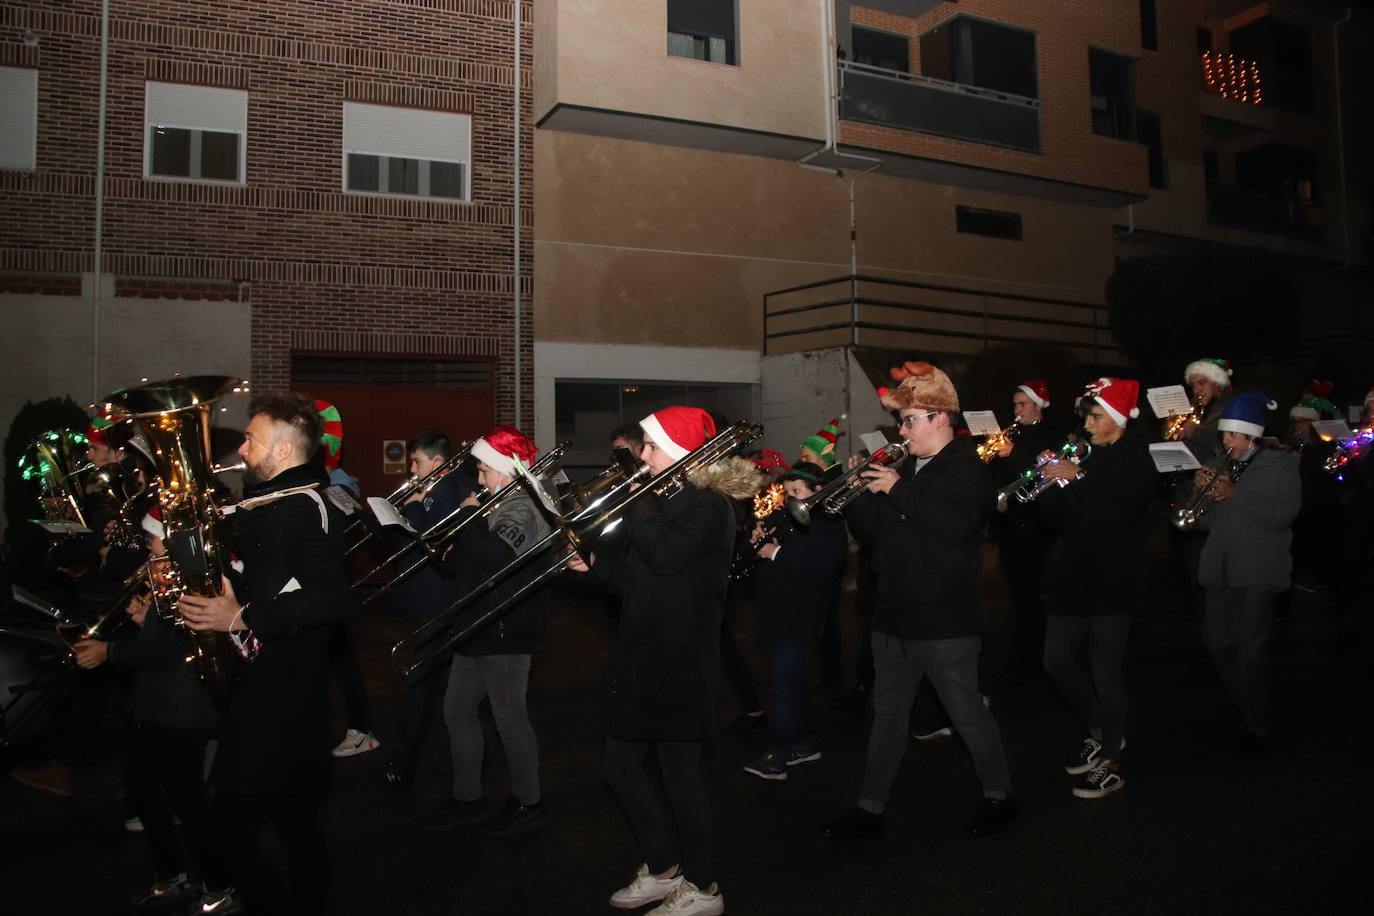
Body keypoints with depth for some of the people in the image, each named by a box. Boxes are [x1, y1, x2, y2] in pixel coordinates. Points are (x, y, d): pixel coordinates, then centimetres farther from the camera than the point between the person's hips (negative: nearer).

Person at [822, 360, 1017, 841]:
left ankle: (998, 796, 28)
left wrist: (898, 489, -24)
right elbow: (873, 531, 13)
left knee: (967, 713, 6)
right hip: (894, 617, 7)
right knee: (888, 713, 13)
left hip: (945, 622, -7)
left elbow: (957, 524, -27)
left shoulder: (968, 470, -8)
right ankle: (870, 808, 22)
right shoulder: (904, 468, 13)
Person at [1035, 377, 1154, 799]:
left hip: (1114, 582, -7)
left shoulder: (1136, 459, -5)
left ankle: (1109, 764, 13)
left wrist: (1078, 478, -25)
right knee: (1057, 661, 9)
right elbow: (1061, 518, 10)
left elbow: (1120, 510, -23)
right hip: (1075, 576, 7)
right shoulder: (1085, 456, 12)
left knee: (1106, 671, -1)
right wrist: (1050, 485, -7)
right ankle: (1101, 733, 30)